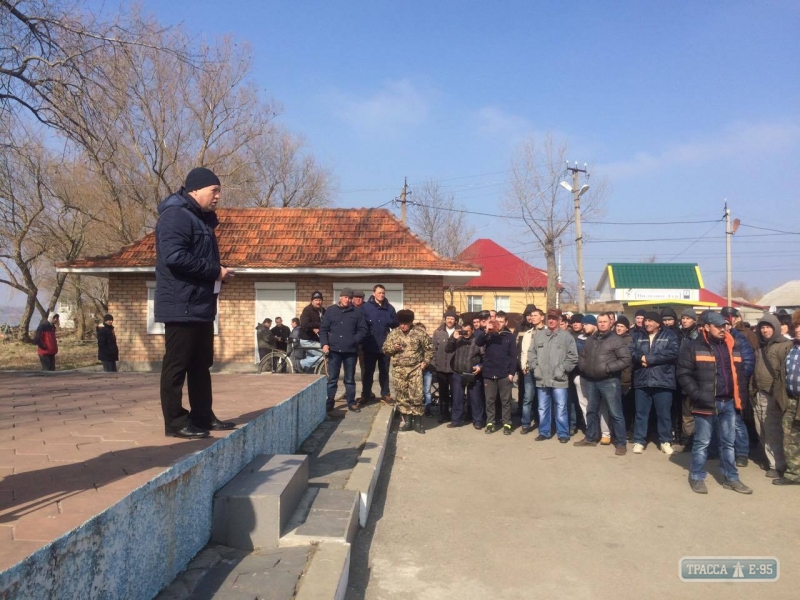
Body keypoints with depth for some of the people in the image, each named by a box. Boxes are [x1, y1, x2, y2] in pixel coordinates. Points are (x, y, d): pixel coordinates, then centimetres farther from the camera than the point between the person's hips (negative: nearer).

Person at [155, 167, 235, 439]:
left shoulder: (200, 219, 20)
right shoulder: (176, 215, -12)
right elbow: (175, 257, -25)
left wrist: (217, 272, 3)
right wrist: (215, 271, -18)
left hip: (200, 306, 11)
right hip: (182, 307, -10)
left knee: (201, 365, 15)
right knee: (177, 365, -3)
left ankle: (203, 416, 23)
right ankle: (175, 422, 4)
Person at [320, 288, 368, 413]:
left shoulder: (357, 313, 5)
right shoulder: (330, 311, 5)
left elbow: (363, 330, 4)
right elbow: (323, 329, 4)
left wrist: (355, 341, -10)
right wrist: (324, 344, -7)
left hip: (350, 351, 0)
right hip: (334, 350, 0)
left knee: (350, 379, 9)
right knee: (332, 379, 5)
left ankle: (351, 403, 17)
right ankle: (329, 403, 13)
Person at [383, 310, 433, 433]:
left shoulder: (419, 333, -2)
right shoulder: (393, 333, 4)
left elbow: (429, 348, 8)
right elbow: (384, 349, 8)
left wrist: (425, 361, 0)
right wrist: (393, 348, -12)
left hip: (415, 369, -2)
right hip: (399, 370, 2)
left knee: (416, 395, -5)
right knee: (401, 395, 4)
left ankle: (417, 421, 7)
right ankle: (407, 419, 16)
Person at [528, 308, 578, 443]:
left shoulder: (566, 336, -2)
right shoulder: (538, 334, 7)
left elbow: (573, 356, -3)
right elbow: (531, 353, 10)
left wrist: (562, 369, -10)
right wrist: (535, 367, -1)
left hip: (559, 379, -3)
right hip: (541, 379, 3)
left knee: (561, 408, 2)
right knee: (543, 408, 12)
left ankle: (563, 433, 14)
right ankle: (544, 432, 24)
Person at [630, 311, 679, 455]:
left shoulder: (669, 335, 2)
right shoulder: (637, 336, 12)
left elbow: (673, 353, -12)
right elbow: (631, 352, 2)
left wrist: (649, 359, -13)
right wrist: (641, 358, -20)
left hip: (662, 381, -2)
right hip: (642, 381, 3)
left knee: (664, 413, 6)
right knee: (641, 413, 8)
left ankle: (665, 441, 18)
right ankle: (639, 441, 15)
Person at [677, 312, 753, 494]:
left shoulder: (733, 346, 10)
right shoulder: (694, 346, -7)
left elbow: (740, 372, 16)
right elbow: (684, 374, -9)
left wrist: (741, 396, 7)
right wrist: (698, 395, -17)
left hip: (728, 402, 5)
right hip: (706, 403, -5)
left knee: (728, 442, 13)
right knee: (702, 442, 3)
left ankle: (730, 478, 24)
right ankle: (697, 477, 16)